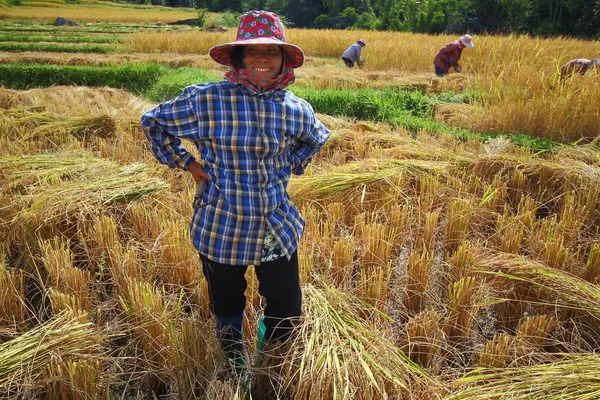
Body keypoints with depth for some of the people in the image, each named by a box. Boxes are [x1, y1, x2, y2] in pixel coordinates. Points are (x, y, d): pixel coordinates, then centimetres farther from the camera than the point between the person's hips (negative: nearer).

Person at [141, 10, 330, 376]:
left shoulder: (295, 109, -3)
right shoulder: (206, 100, -11)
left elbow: (317, 139, 20)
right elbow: (154, 122, 4)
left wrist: (290, 166, 6)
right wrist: (185, 162, -3)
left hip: (279, 229, 2)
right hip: (222, 230, -1)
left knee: (288, 315, 10)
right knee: (227, 310, 19)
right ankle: (234, 369, 50)